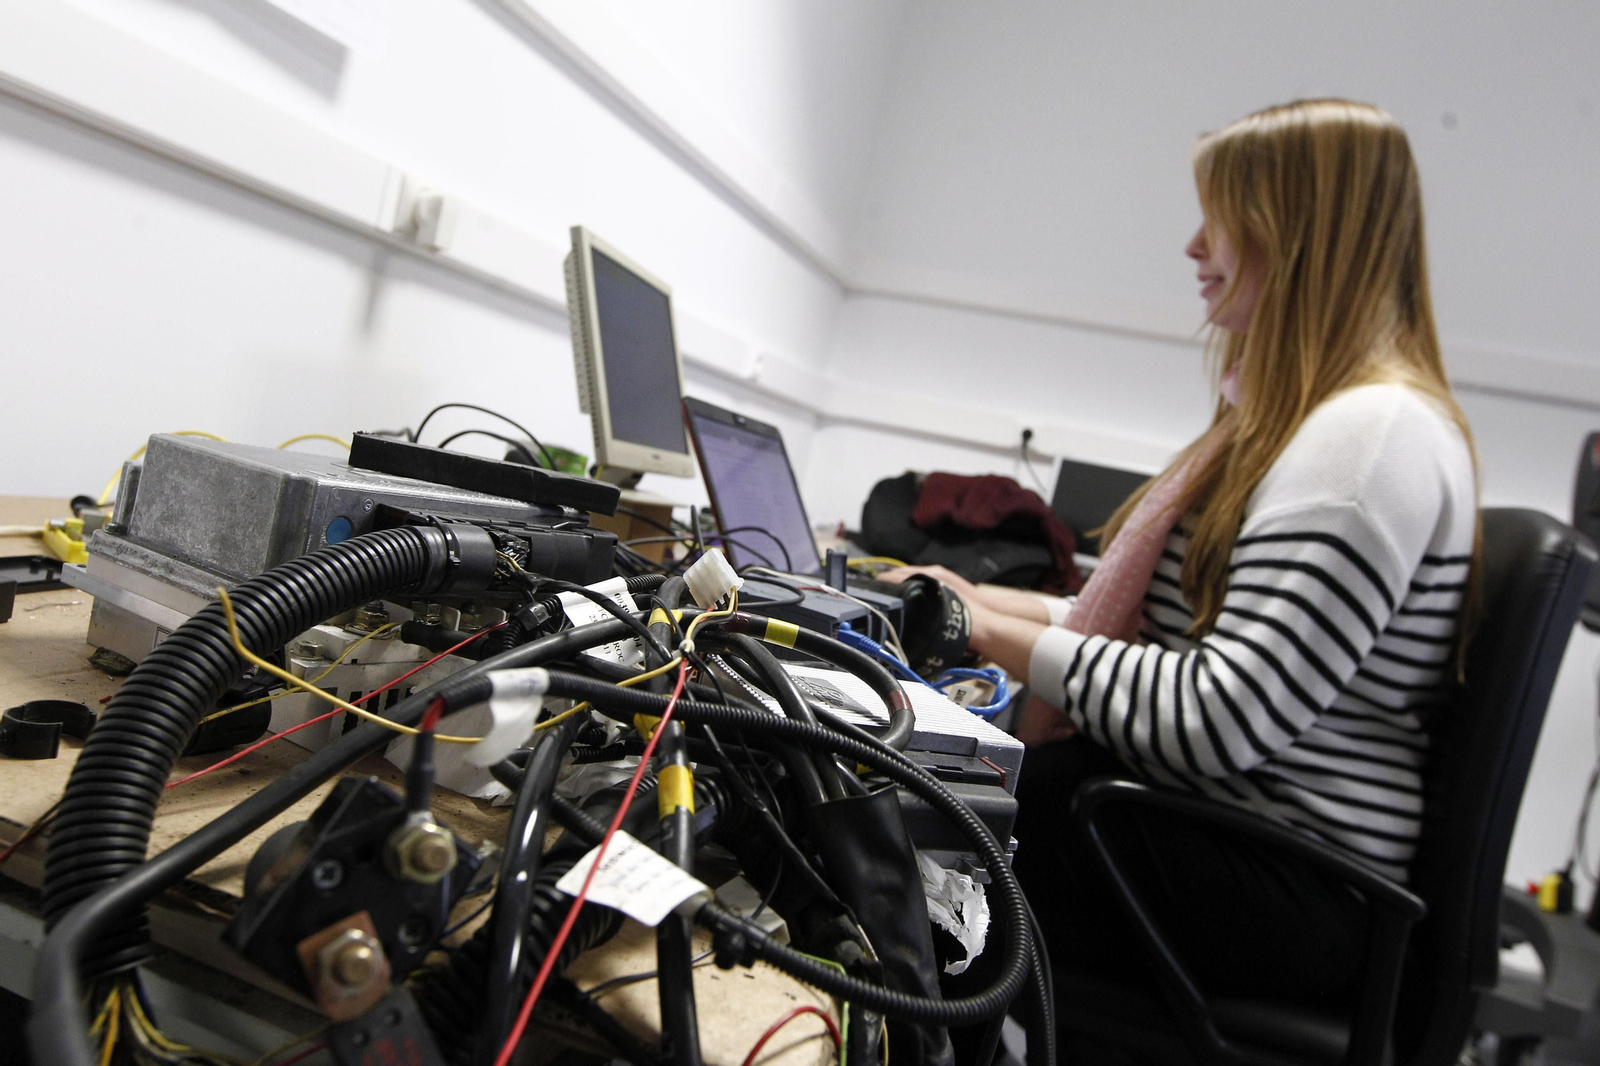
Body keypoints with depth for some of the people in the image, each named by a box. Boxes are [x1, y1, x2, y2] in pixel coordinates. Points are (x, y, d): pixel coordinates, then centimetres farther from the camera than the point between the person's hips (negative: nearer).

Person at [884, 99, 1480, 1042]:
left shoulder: (1373, 434, -19)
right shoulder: (1294, 419, 16)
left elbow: (1221, 721, -26)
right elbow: (1169, 626, 17)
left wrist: (996, 634, -17)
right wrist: (988, 601, 10)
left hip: (1282, 886, -9)